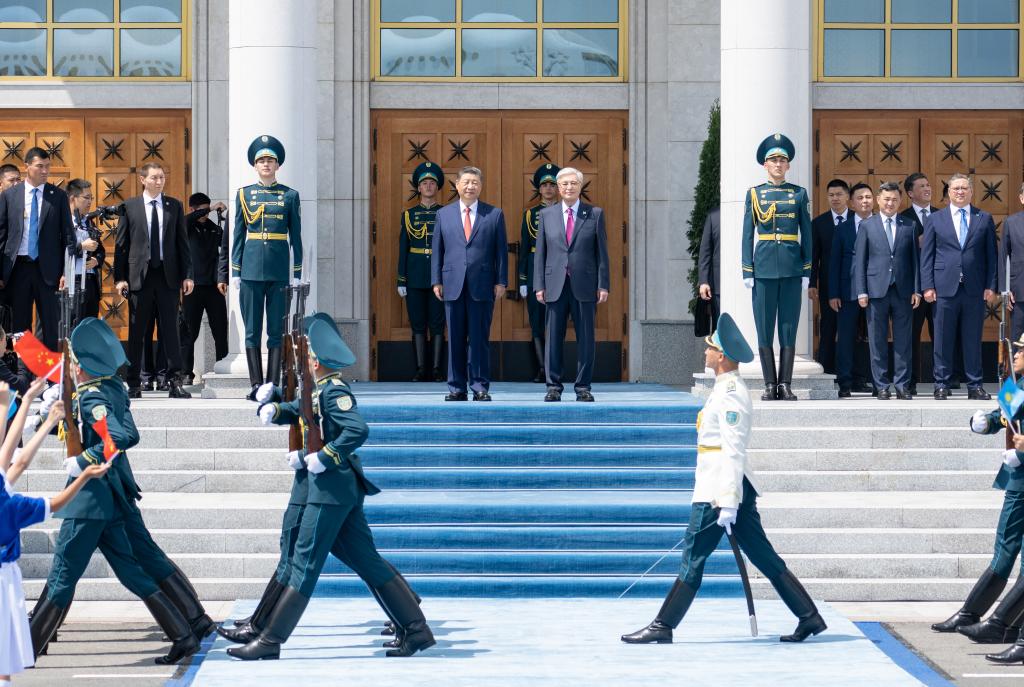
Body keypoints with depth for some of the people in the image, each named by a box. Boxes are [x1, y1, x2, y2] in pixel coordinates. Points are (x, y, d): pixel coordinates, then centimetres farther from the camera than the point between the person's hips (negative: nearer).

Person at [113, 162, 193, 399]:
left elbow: (182, 243, 9)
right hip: (139, 276, -1)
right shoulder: (129, 206, 4)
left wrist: (187, 275, 2)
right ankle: (134, 384, 8)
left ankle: (174, 382, 3)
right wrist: (120, 277, -3)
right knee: (136, 332, 3)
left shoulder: (174, 206, 8)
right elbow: (121, 245, 4)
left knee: (170, 330, 1)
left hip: (168, 275, 1)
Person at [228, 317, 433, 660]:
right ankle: (416, 629, 9)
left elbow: (358, 429, -26)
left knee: (305, 563, -6)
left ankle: (270, 641, -1)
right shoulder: (322, 389, 16)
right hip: (345, 489, 10)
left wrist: (323, 458, -23)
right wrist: (272, 409, 3)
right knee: (367, 561, 10)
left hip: (331, 488, -10)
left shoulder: (334, 390, -14)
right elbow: (294, 411, 25)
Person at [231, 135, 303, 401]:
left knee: (277, 330, 1)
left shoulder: (289, 196, 6)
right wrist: (235, 272, 4)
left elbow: (296, 237, 6)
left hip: (279, 269, -1)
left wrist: (297, 273, 1)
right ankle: (256, 385, 5)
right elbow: (238, 235, 8)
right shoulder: (244, 194, 7)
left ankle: (273, 385, 4)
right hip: (252, 269, 1)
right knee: (252, 330, 1)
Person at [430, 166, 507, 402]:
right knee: (455, 339, 3)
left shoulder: (494, 214, 6)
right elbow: (437, 250, 11)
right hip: (453, 285, 2)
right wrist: (436, 281, 4)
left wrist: (501, 281, -2)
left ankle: (480, 387, 4)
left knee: (479, 339, -1)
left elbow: (501, 250, 5)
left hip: (482, 285, -2)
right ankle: (457, 388, 8)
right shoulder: (443, 214, 11)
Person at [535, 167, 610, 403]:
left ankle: (583, 387, 9)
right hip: (555, 285, 1)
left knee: (586, 339, 2)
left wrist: (603, 285, -2)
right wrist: (539, 285, 1)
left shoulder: (595, 214, 5)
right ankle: (553, 386, 8)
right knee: (553, 338, 2)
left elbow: (602, 252, 4)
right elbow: (540, 253, 9)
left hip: (584, 286, -1)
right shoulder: (546, 215, 9)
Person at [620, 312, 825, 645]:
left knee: (692, 559, -2)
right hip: (734, 489, 10)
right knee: (764, 558, 10)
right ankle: (809, 617, 9)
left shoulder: (729, 394, -16)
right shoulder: (730, 388, 15)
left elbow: (733, 452, -22)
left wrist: (727, 504, -24)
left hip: (718, 492, -10)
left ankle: (663, 627, 4)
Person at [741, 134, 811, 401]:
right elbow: (748, 234, 6)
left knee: (789, 328, 0)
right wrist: (747, 270, -1)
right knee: (765, 329, 0)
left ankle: (785, 384, 4)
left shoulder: (799, 193, 8)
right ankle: (770, 385, 6)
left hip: (791, 267, 0)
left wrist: (806, 271, 2)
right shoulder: (754, 194, 7)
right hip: (764, 266, 0)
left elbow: (806, 233, 8)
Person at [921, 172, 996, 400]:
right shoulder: (935, 220, 8)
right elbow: (926, 256, 6)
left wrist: (990, 286, -1)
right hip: (945, 288, 0)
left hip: (975, 289, 0)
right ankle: (941, 384, 8)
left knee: (973, 339, 4)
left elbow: (991, 255, 8)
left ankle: (975, 385, 10)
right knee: (943, 339, 2)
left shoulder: (984, 219, 10)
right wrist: (928, 286, -3)